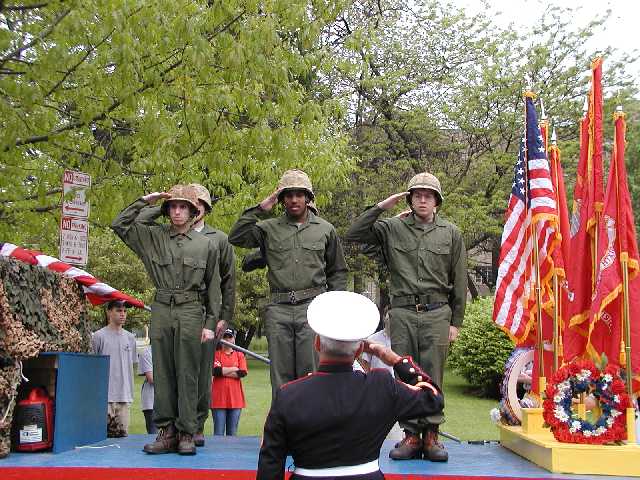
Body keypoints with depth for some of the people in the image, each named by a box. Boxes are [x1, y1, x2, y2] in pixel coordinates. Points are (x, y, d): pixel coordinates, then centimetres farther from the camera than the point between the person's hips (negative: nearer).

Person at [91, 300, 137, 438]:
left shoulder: (130, 337, 13)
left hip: (125, 397, 5)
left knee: (122, 435, 6)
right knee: (104, 434, -8)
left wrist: (130, 392, 14)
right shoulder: (99, 336, -2)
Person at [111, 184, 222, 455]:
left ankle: (186, 434, 2)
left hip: (191, 313, -2)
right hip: (161, 311, 2)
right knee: (162, 374, 3)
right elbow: (119, 224, 8)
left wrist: (210, 323, 1)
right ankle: (166, 432, 9)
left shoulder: (205, 244, 8)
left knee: (187, 375, -2)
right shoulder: (153, 237, 12)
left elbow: (213, 287, 7)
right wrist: (144, 201, 5)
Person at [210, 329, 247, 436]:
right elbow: (215, 371, -11)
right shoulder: (216, 354, 6)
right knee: (218, 433, -2)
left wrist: (223, 372, -7)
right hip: (219, 399, -2)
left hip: (235, 399, 2)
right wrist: (234, 369, -6)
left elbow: (242, 373, -4)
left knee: (232, 433, 6)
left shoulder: (239, 355, 12)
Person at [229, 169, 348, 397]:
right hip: (279, 310, 1)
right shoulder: (269, 228, 11)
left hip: (312, 309, -1)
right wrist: (260, 209, -2)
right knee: (281, 375, 4)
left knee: (311, 372, -4)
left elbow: (338, 271, 19)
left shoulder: (325, 229, 13)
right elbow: (236, 237, -3)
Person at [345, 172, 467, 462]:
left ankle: (431, 435, 12)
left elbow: (459, 282, 9)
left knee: (432, 378, 2)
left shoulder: (450, 234, 8)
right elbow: (353, 235, 1)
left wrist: (456, 322, 5)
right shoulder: (392, 228, 7)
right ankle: (411, 435, 12)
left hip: (437, 313, 0)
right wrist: (381, 207, -3)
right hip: (402, 313, 0)